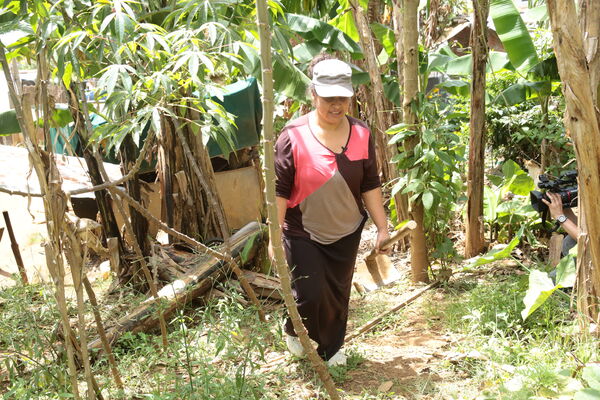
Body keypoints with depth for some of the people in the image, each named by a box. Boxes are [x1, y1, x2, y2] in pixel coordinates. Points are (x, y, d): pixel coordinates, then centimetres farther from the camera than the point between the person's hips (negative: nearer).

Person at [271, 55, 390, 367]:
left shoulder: (361, 135, -2)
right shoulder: (294, 136, -15)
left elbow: (370, 186, 5)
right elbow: (280, 190, -12)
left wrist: (382, 228, 4)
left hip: (346, 234, 4)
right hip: (303, 234, -4)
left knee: (338, 295, 14)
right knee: (310, 295, -5)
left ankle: (330, 349, 37)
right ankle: (294, 330, 30)